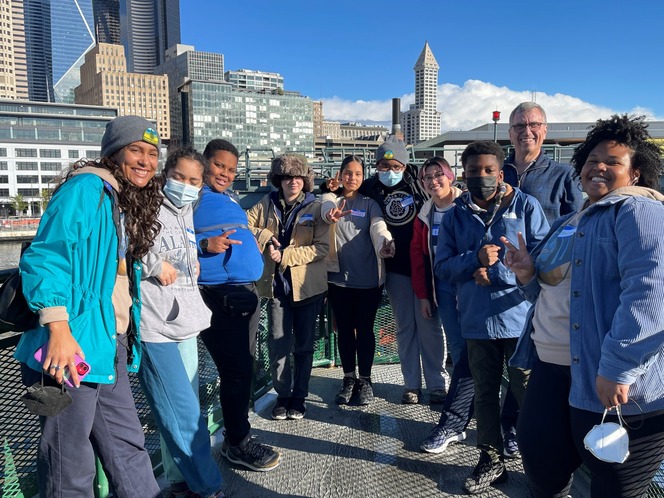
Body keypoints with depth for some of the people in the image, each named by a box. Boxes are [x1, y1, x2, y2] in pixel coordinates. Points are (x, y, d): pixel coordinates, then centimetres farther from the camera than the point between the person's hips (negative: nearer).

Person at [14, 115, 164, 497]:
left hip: (112, 348, 8)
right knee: (71, 465, 6)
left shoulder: (131, 202, 15)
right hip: (73, 348, -8)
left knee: (128, 446, 18)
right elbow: (46, 258, -19)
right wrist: (58, 331, -26)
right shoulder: (86, 188, -11)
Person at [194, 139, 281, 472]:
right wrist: (204, 244, -28)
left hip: (245, 293, 9)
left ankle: (235, 433, 33)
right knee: (237, 370, -4)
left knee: (243, 367, 17)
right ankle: (238, 441, 15)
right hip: (219, 297, -9)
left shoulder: (229, 198, 19)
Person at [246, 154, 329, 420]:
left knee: (303, 345, 10)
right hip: (277, 284, 2)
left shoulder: (315, 208, -3)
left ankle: (299, 396, 27)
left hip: (307, 285, -1)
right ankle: (282, 395, 25)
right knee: (278, 345, 4)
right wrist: (264, 236, -10)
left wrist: (285, 255, -17)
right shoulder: (267, 204, 4)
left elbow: (321, 247, -11)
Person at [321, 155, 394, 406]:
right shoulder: (330, 199, 6)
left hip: (368, 279, -1)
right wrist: (331, 215, -45)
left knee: (365, 330, 7)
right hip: (338, 277, 1)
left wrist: (385, 244, -40)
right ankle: (349, 379, 26)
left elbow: (379, 227, -16)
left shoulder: (370, 204, 3)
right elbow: (327, 208, -19)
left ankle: (365, 380, 22)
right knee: (344, 329, 11)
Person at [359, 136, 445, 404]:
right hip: (395, 268, 2)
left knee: (429, 325, 1)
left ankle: (437, 383, 13)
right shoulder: (370, 188, 3)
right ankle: (412, 384, 20)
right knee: (405, 327, 9)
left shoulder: (419, 181, 0)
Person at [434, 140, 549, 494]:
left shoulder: (526, 206, -1)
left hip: (520, 318, -3)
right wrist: (476, 259, -17)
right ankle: (491, 460, 31)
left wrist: (494, 273, -16)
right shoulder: (455, 216, 7)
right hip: (477, 321, 3)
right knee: (485, 393, 15)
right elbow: (442, 266, 0)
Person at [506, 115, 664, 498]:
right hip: (552, 369, 8)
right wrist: (528, 275, 0)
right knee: (540, 460, 18)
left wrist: (618, 366, -31)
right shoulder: (571, 222, 17)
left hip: (617, 385, -8)